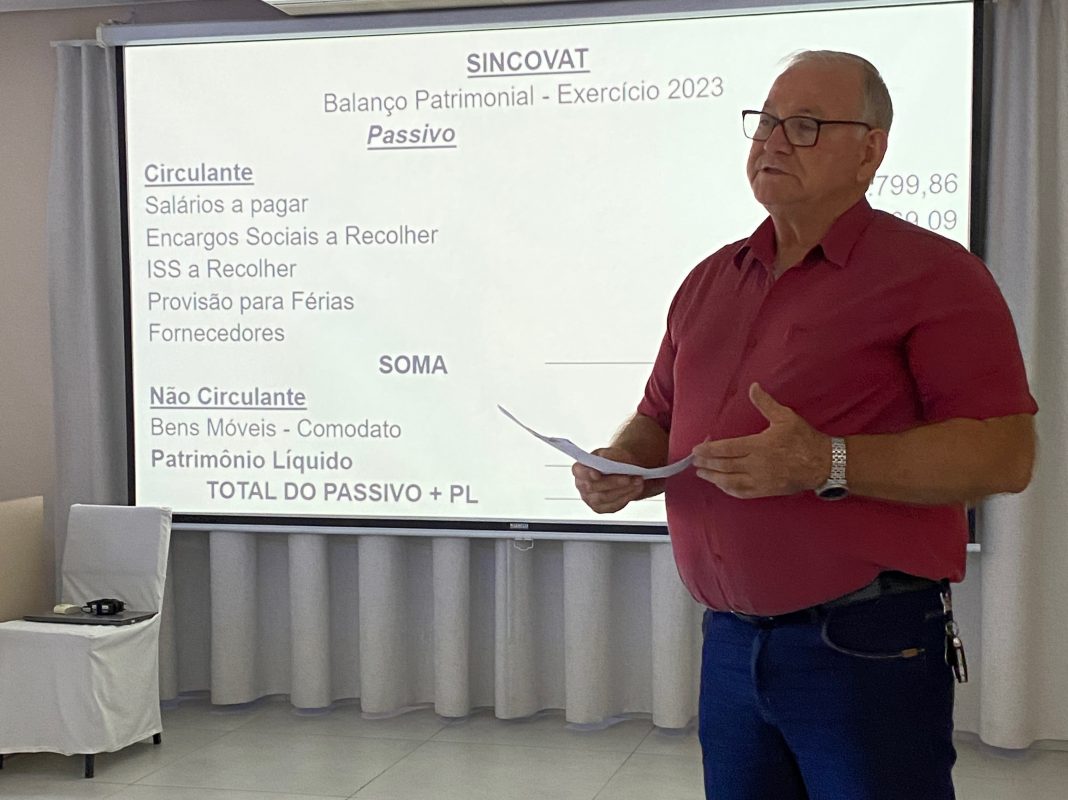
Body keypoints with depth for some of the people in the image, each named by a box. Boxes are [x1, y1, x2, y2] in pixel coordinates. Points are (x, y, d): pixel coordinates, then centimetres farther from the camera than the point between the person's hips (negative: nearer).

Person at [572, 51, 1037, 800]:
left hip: (868, 646, -6)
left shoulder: (932, 272, -7)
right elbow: (660, 421, 22)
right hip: (730, 644, 6)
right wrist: (621, 467, -1)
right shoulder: (711, 280, 14)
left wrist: (828, 464, -24)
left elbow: (1005, 453, -15)